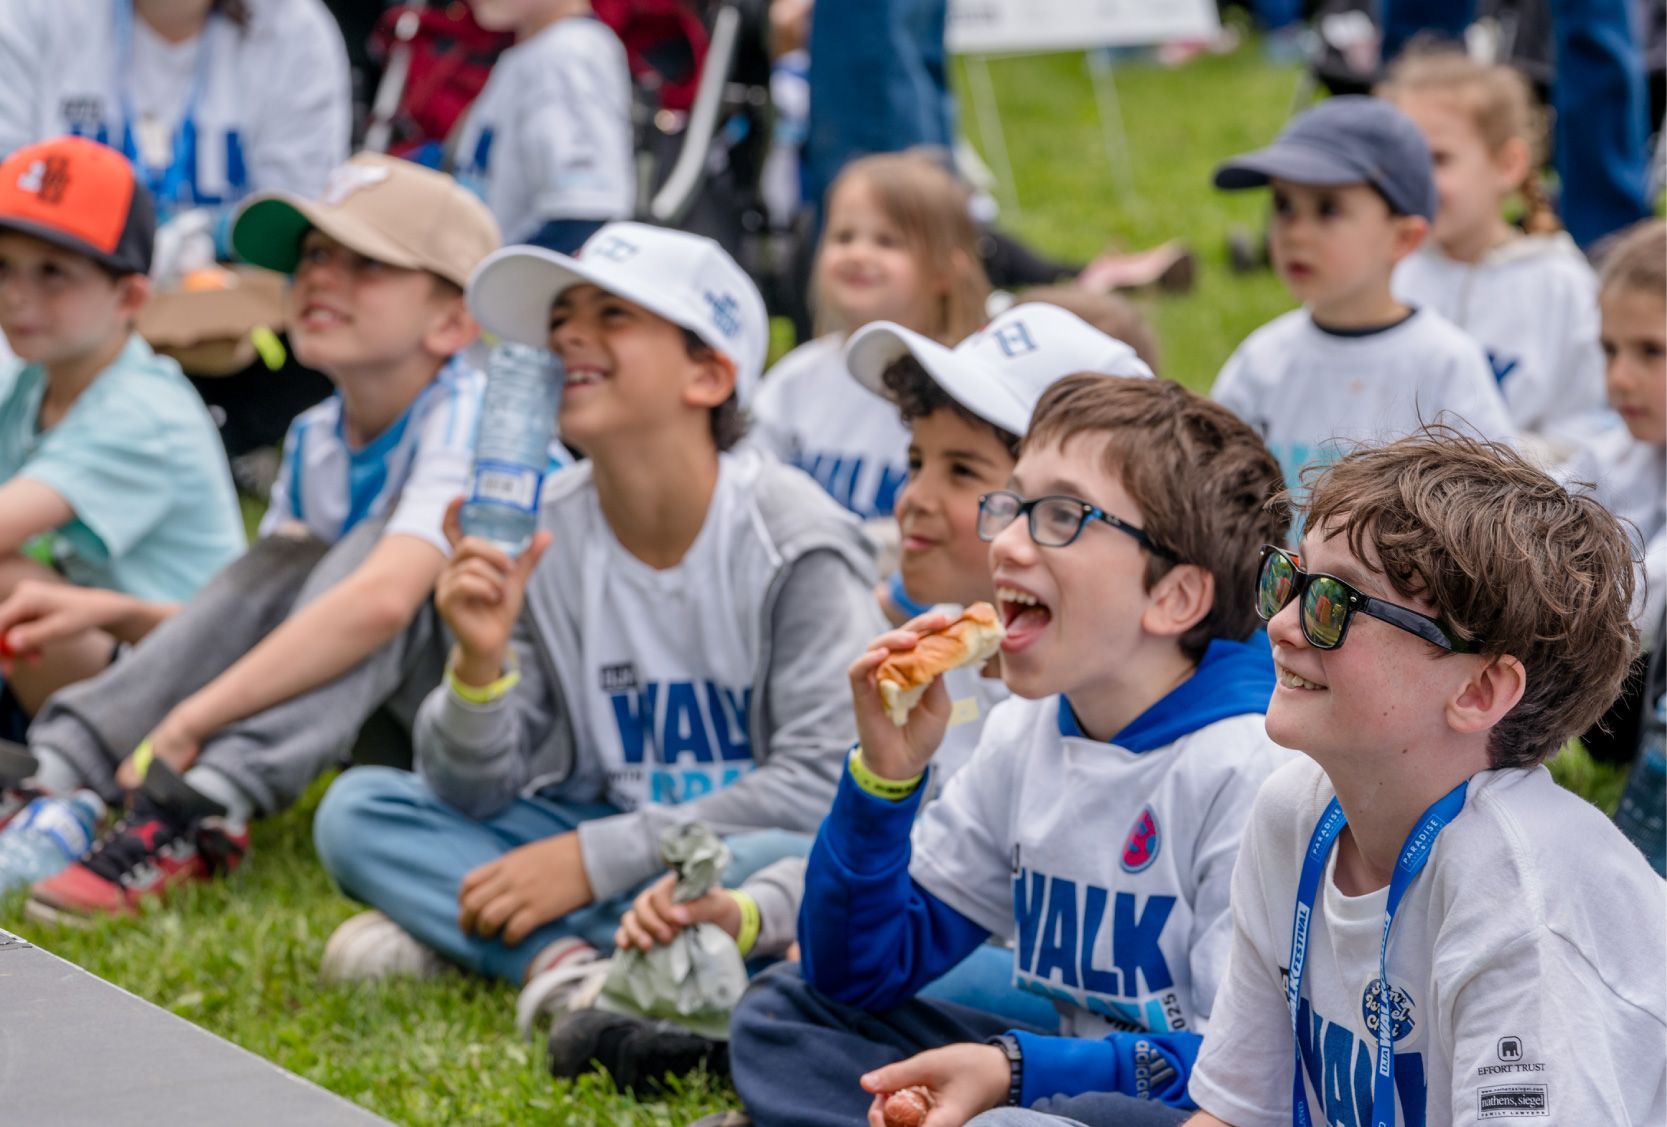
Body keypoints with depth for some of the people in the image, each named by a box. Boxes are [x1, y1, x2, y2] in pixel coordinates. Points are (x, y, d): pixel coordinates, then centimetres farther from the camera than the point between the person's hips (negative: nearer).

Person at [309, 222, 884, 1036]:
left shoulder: (792, 543, -13)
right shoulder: (533, 538, -3)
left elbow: (824, 782, -20)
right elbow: (471, 796, -3)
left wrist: (594, 856, -22)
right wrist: (480, 664, -25)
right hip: (592, 835, 4)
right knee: (357, 809, -10)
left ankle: (454, 933, -23)